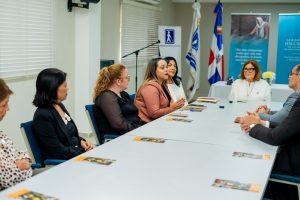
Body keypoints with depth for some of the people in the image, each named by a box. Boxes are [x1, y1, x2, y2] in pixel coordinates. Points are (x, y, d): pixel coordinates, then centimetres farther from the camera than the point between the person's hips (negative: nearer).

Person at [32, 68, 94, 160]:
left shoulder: (59, 106, 9)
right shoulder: (42, 116, -17)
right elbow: (58, 151, -17)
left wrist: (81, 141, 0)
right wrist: (86, 152, -14)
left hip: (77, 150, 8)